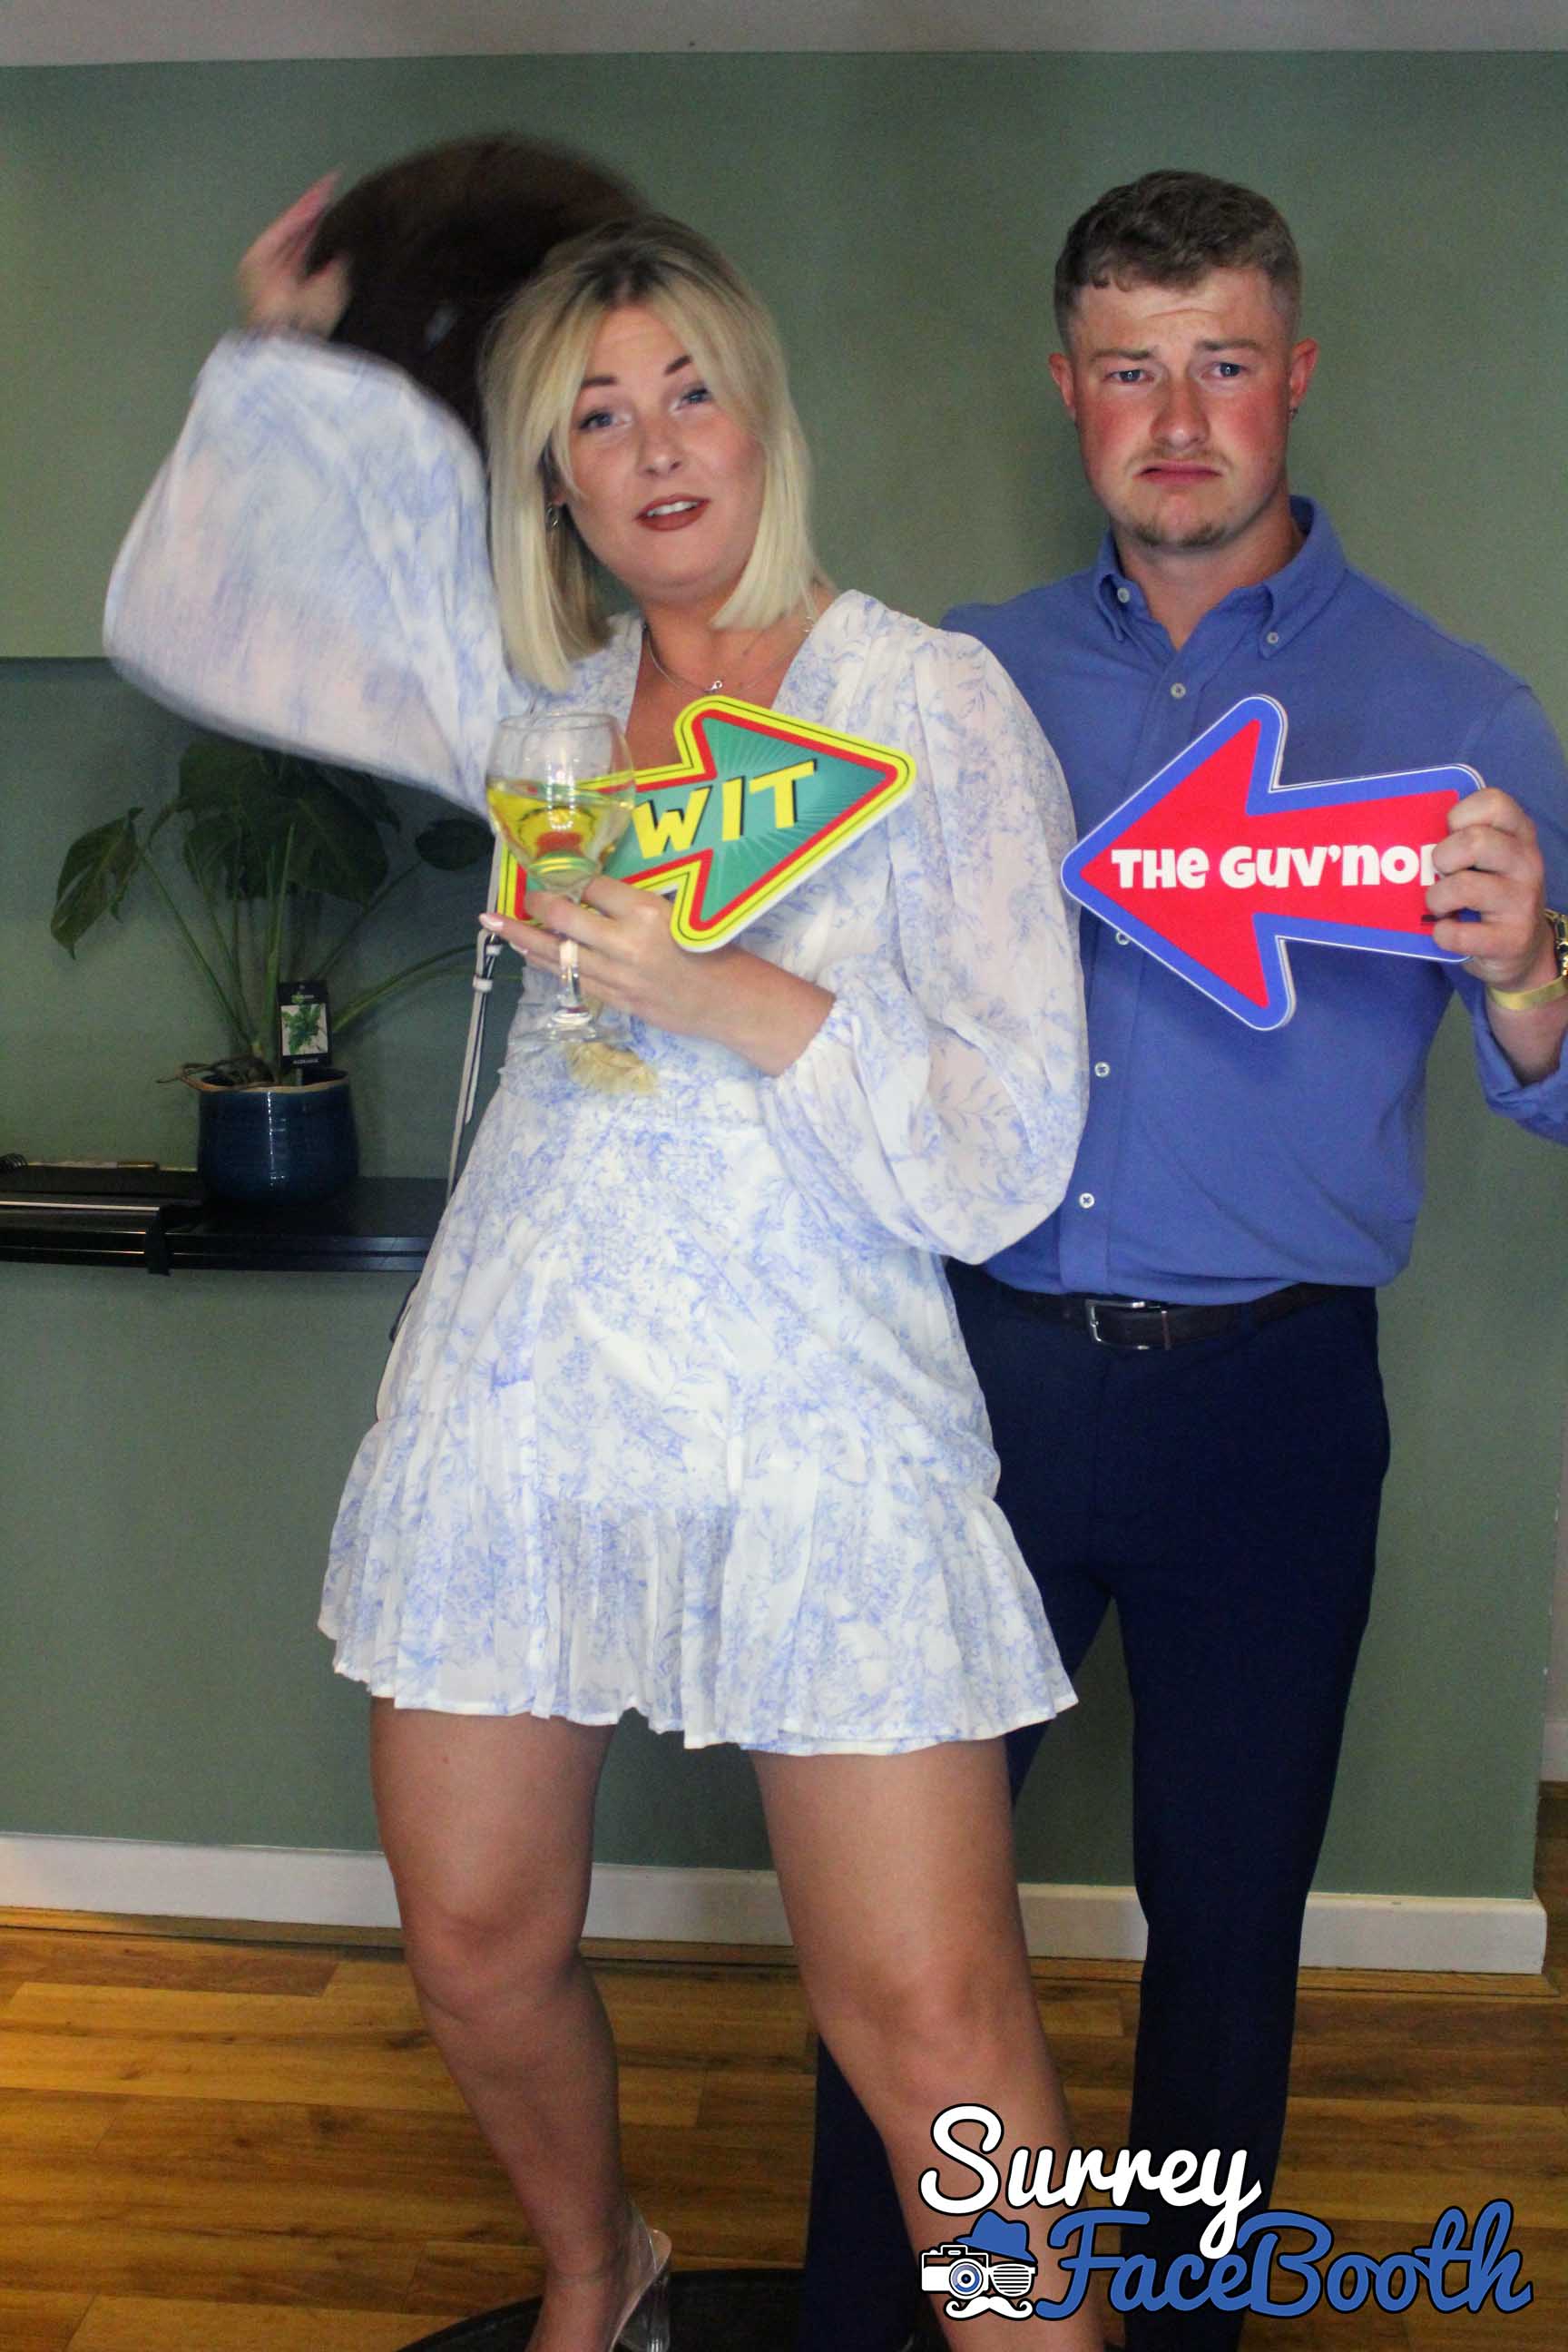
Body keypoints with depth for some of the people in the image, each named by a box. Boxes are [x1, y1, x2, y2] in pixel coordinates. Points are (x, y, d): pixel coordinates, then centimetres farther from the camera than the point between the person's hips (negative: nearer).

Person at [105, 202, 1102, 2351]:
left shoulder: (933, 703, -2)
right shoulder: (534, 694, 11)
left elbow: (1007, 1149, -9)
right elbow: (183, 616, 15)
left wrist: (738, 1000, -21)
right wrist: (290, 363, 10)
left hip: (818, 1411, -4)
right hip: (523, 1389, 4)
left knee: (928, 2013, -7)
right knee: (476, 1946, 15)